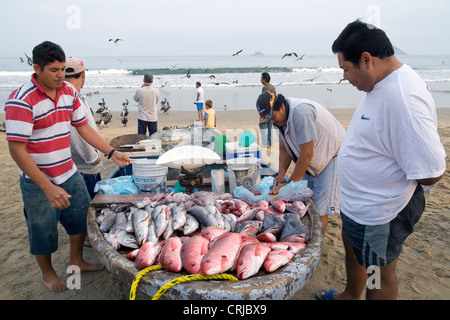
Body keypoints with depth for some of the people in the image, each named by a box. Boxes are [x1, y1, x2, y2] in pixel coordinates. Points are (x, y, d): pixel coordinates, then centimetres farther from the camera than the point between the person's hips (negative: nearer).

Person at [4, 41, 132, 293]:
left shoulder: (69, 92, 0)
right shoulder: (21, 100, -22)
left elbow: (84, 127, 7)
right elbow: (17, 150, -24)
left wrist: (112, 152, -2)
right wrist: (48, 188, -28)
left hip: (70, 173, 7)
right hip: (38, 182, -6)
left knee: (81, 219, 20)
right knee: (44, 232, 13)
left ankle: (77, 261, 44)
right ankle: (48, 274, 39)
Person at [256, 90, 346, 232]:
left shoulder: (300, 112, -30)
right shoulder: (279, 117, -2)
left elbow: (307, 154, -28)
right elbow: (284, 148, 8)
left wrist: (290, 184, -21)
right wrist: (281, 174, -6)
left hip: (333, 156, -8)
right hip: (314, 161, 8)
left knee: (319, 209, -12)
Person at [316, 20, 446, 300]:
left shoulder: (402, 98, -31)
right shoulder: (381, 85, 1)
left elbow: (431, 172, -30)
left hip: (378, 213, -10)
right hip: (357, 204, 10)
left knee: (378, 273, 14)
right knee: (353, 250, 29)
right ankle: (351, 295, 55)